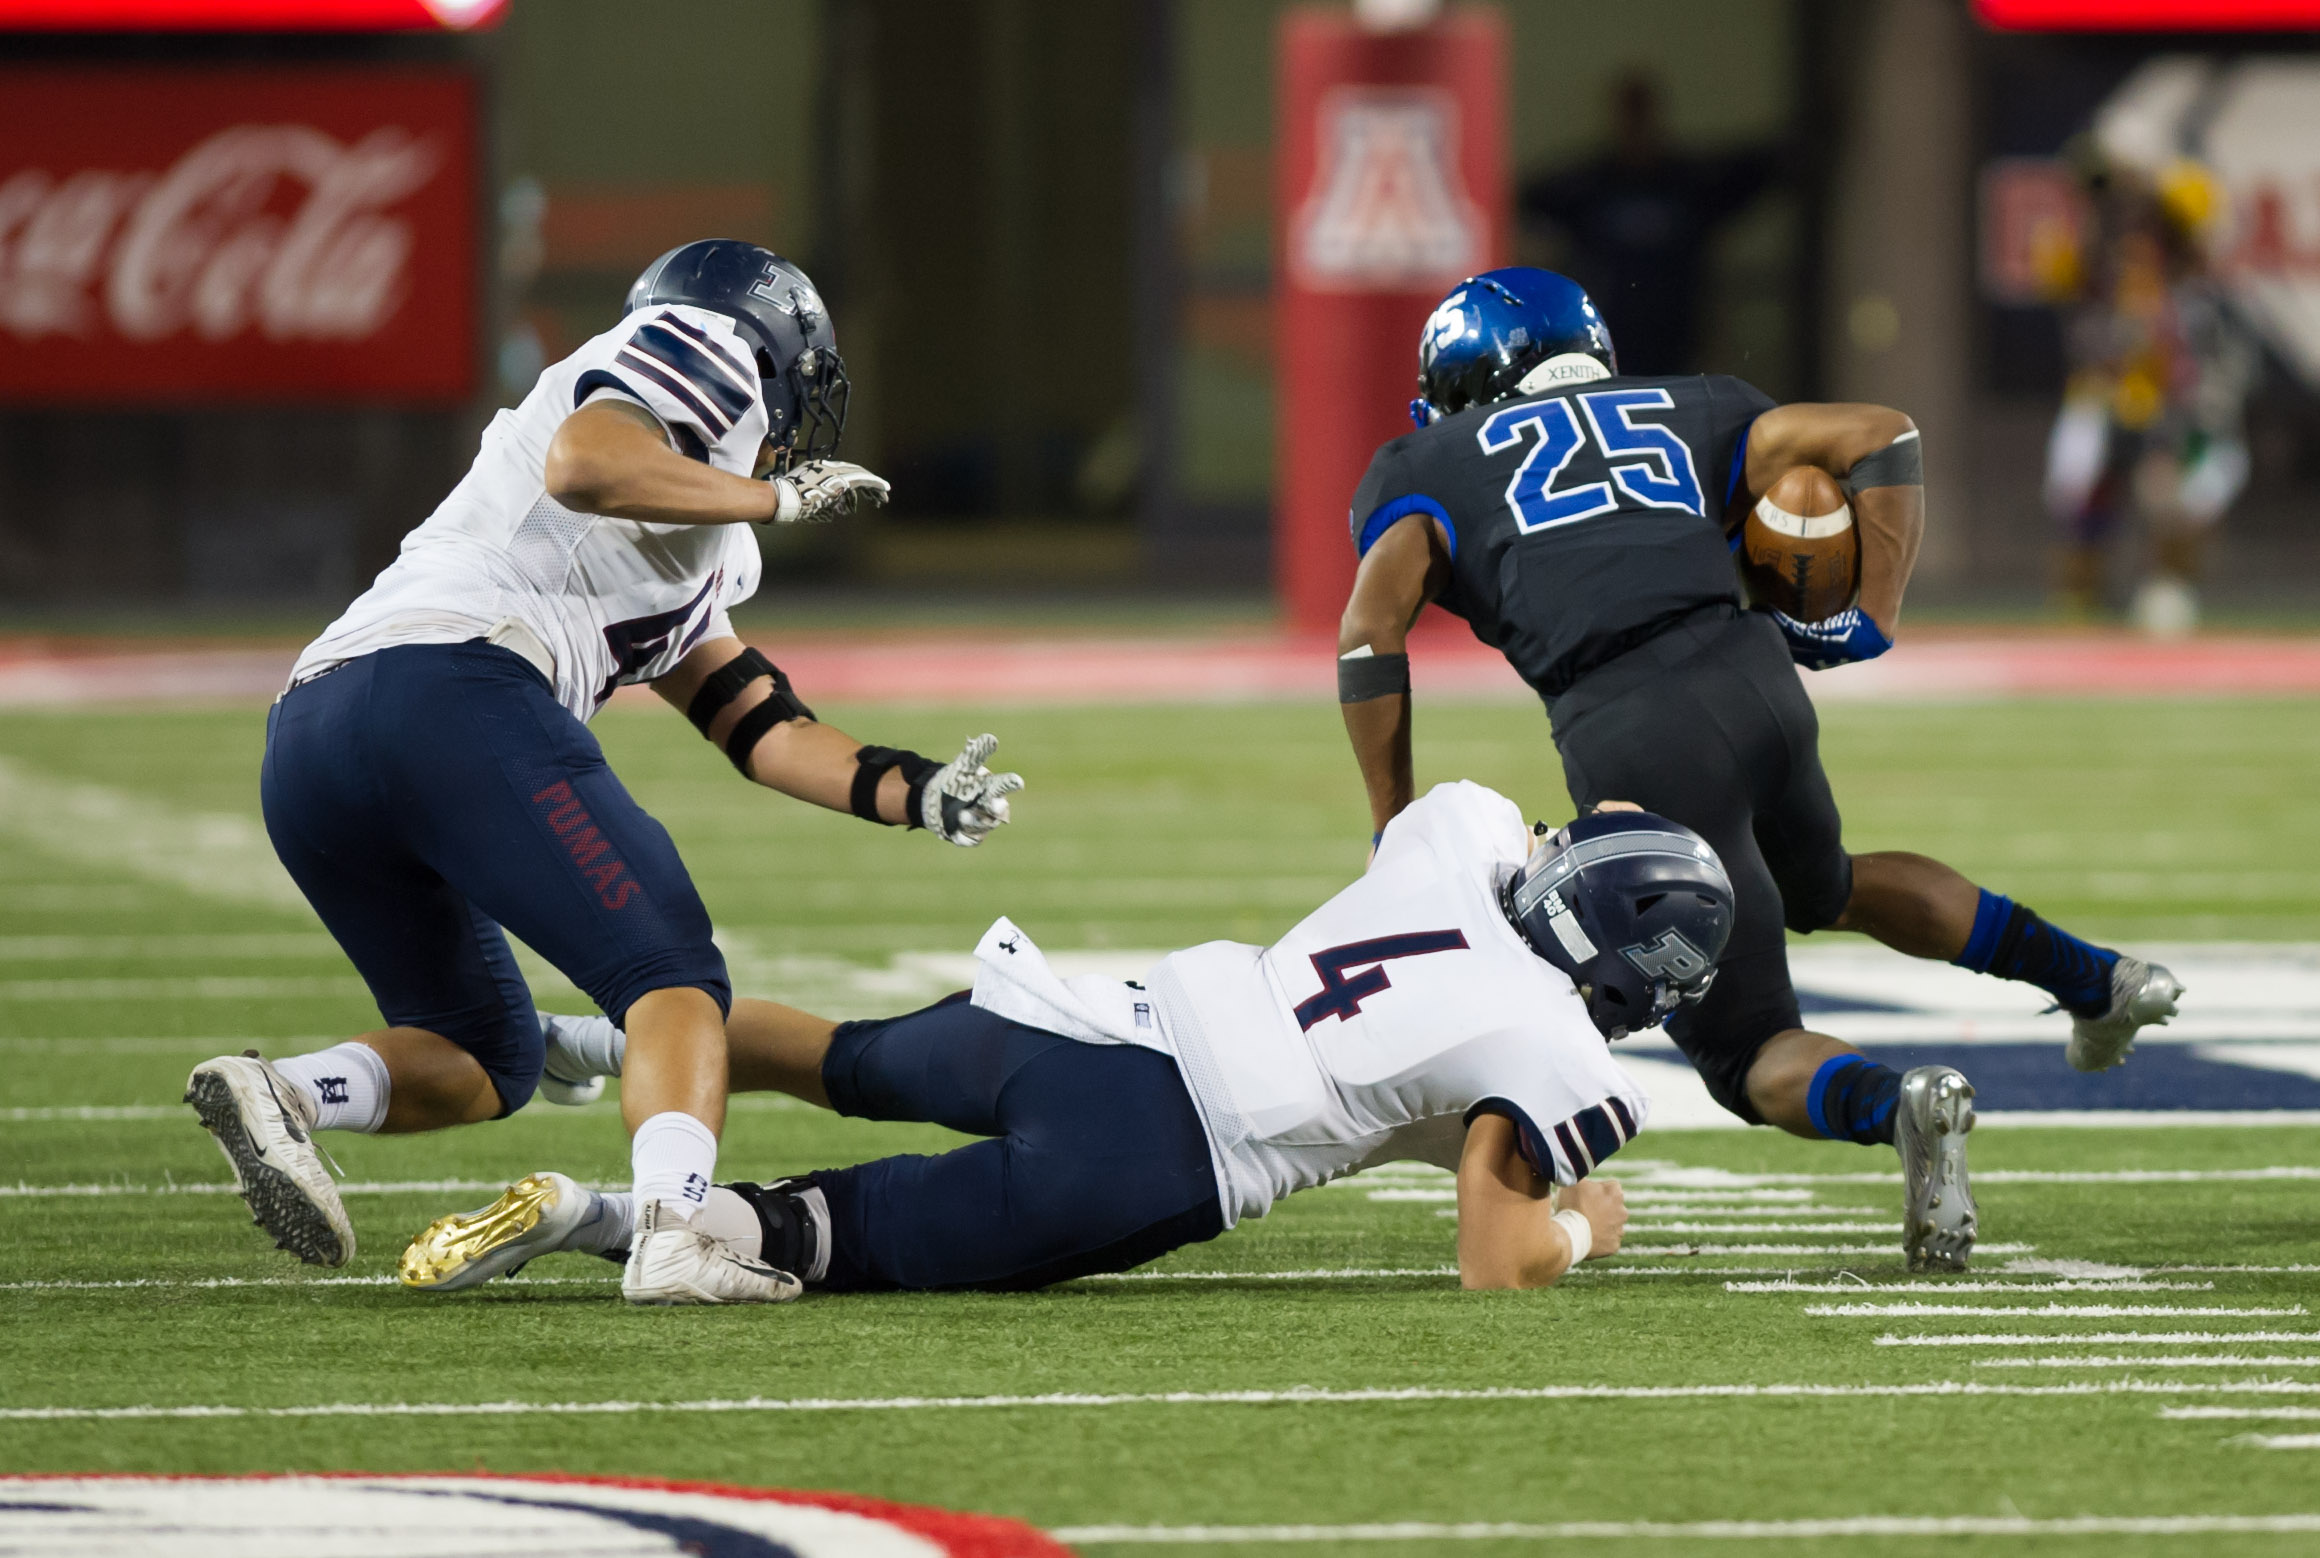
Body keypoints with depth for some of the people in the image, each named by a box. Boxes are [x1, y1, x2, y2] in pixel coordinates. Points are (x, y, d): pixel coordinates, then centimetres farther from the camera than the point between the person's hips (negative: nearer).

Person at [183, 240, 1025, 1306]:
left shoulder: (684, 567, 37)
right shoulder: (711, 348, 11)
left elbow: (755, 724, 35)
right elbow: (583, 464, -9)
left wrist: (917, 795, 25)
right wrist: (772, 498, 2)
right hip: (446, 688, -9)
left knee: (483, 1058, 20)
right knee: (672, 976, -5)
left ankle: (278, 1093, -5)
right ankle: (676, 1230, -26)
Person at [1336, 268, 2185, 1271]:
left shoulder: (1424, 471, 18)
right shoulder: (1677, 413, 28)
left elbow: (1370, 633, 1)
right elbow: (1883, 437, 21)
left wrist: (1397, 835, 6)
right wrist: (1870, 623, 22)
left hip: (1637, 741, -5)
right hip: (1754, 681, 5)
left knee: (1753, 1057, 6)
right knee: (1821, 891, 38)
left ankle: (1898, 1106, -27)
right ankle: (2095, 977, 28)